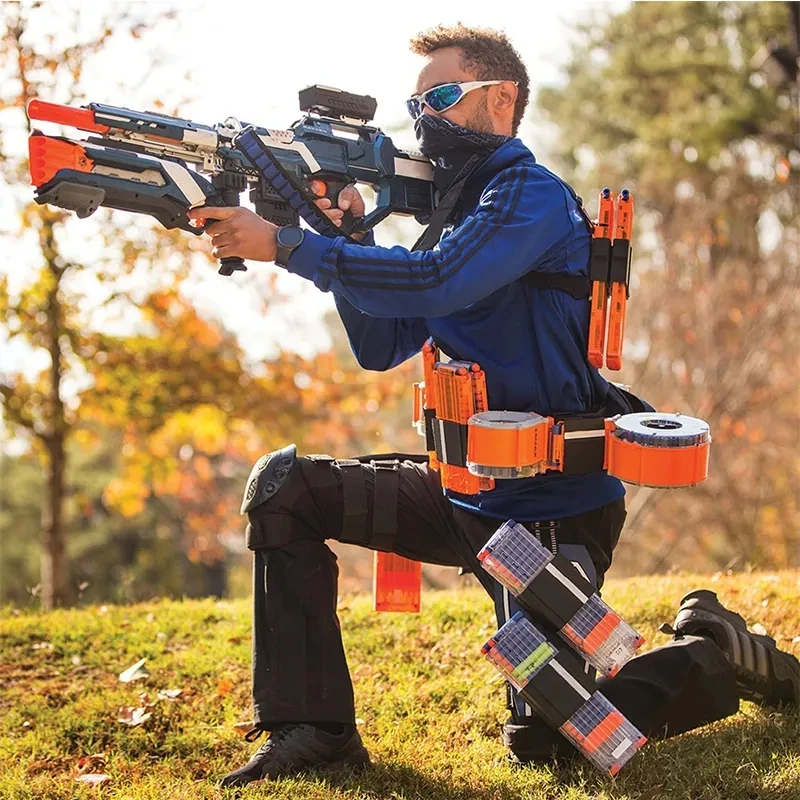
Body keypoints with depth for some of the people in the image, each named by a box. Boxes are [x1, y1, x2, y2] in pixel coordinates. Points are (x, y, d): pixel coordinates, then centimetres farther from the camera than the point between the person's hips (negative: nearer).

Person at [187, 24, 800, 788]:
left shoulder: (532, 195, -13)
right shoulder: (456, 212, 14)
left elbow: (433, 283, -30)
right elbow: (381, 346, 9)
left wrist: (285, 246, -27)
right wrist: (347, 237, -5)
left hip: (553, 505, -8)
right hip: (467, 490, 8)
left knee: (545, 738, -8)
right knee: (284, 485, -5)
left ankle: (714, 652, 18)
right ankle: (314, 726, -2)